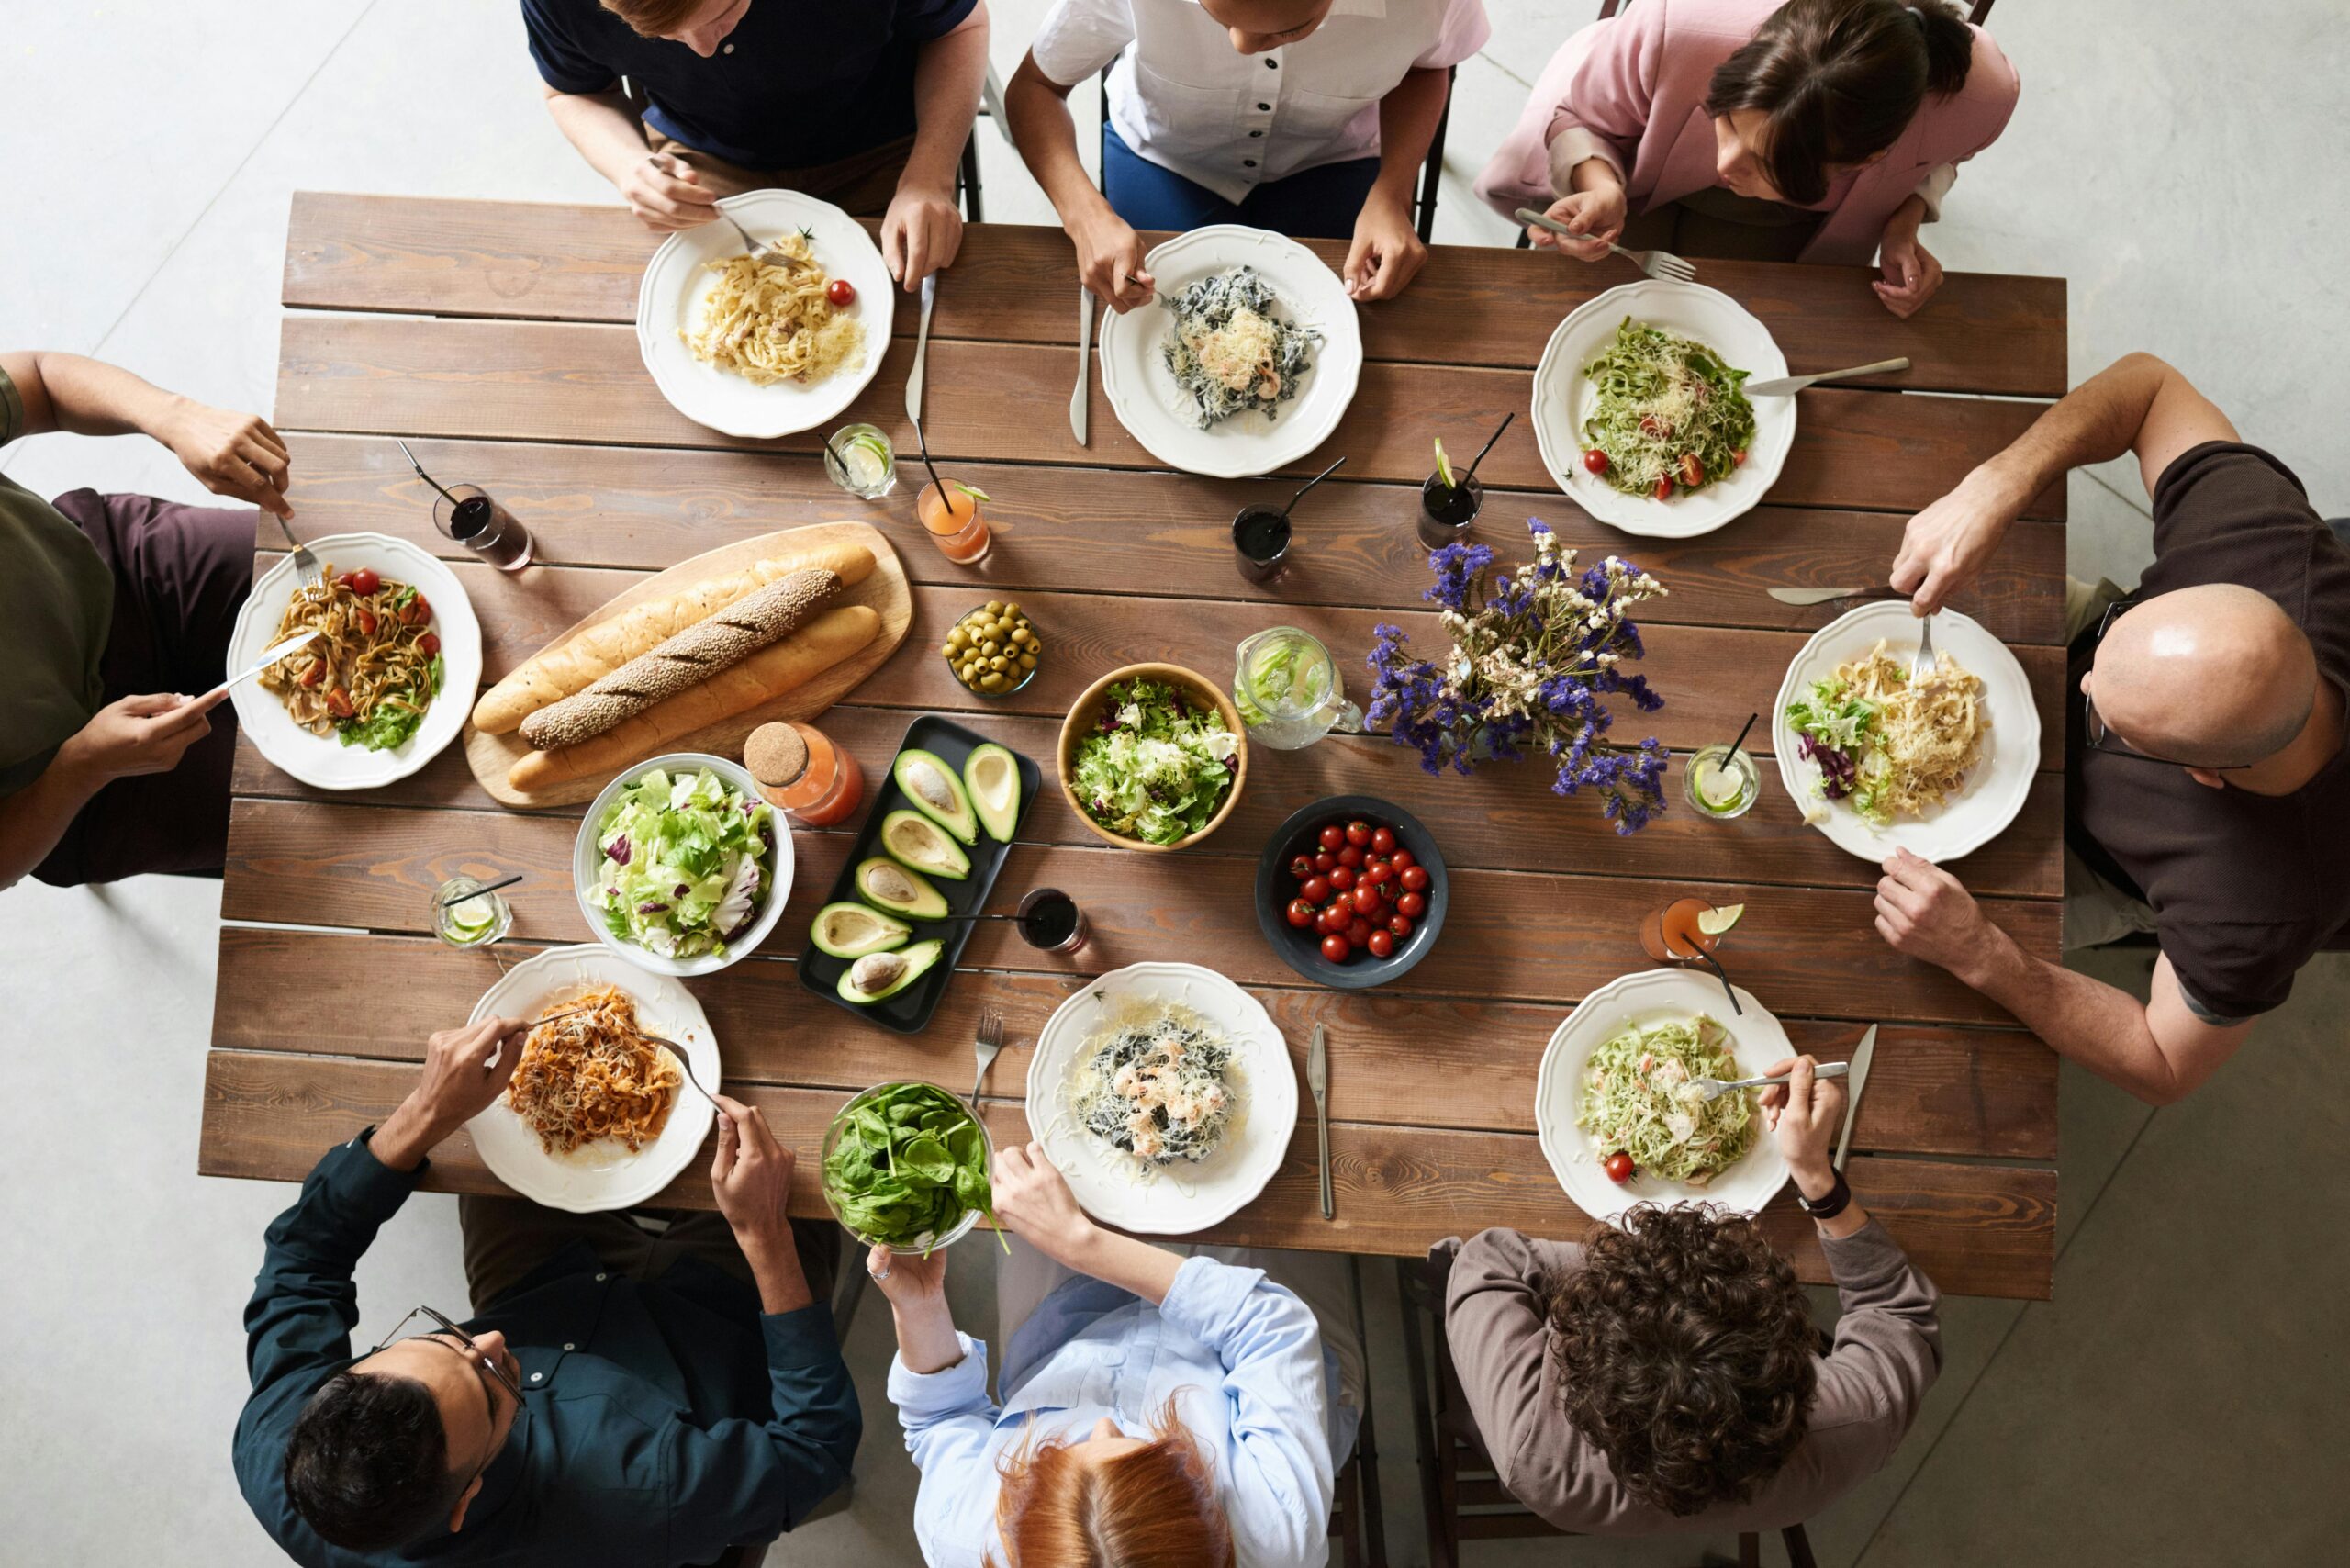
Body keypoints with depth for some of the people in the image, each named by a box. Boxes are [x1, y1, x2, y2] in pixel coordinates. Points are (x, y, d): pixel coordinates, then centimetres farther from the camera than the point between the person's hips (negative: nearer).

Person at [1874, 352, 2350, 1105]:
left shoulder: (2254, 913, -45)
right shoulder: (2266, 541, -39)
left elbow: (2164, 1071, -26)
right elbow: (2148, 383, -24)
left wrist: (1982, 957, -42)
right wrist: (1989, 491, -43)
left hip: (2096, 865, -3)